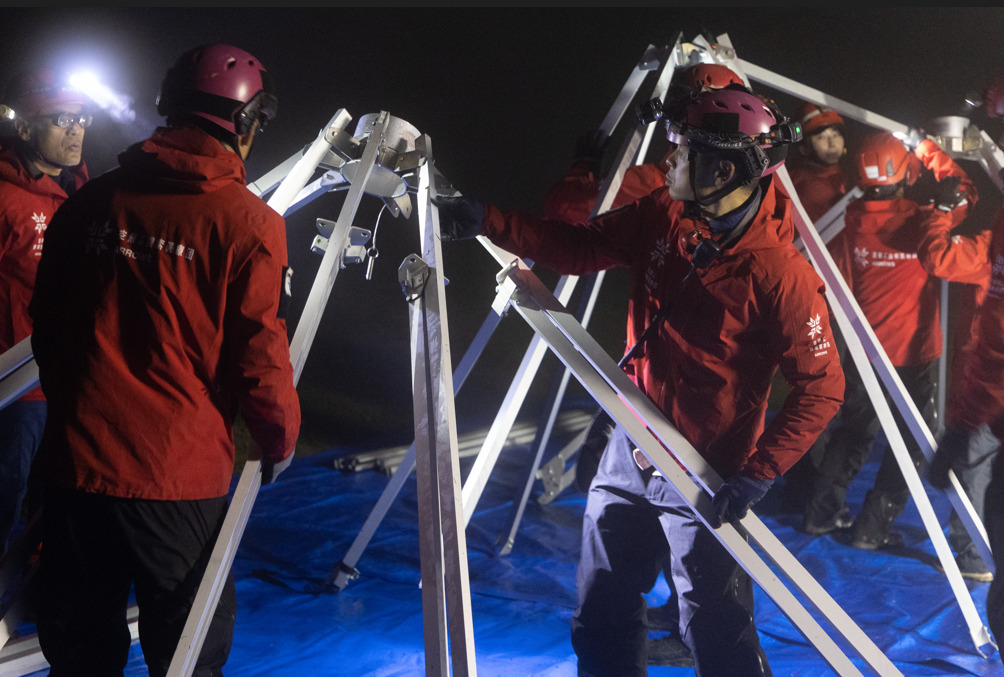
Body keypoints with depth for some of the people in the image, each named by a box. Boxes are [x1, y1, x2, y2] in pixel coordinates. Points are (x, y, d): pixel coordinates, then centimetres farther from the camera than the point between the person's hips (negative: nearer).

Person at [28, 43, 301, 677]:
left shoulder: (90, 200, 5)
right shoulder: (250, 222, -10)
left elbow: (46, 326, 13)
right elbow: (259, 357, -10)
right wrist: (281, 437, 8)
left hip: (76, 462, 5)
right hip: (179, 475, -4)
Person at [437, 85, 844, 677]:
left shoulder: (782, 276, -24)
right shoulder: (663, 215, -4)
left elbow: (822, 389, -19)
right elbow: (581, 248, 2)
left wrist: (758, 474, -24)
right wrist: (485, 221, -7)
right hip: (631, 450, 7)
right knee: (602, 614, 20)